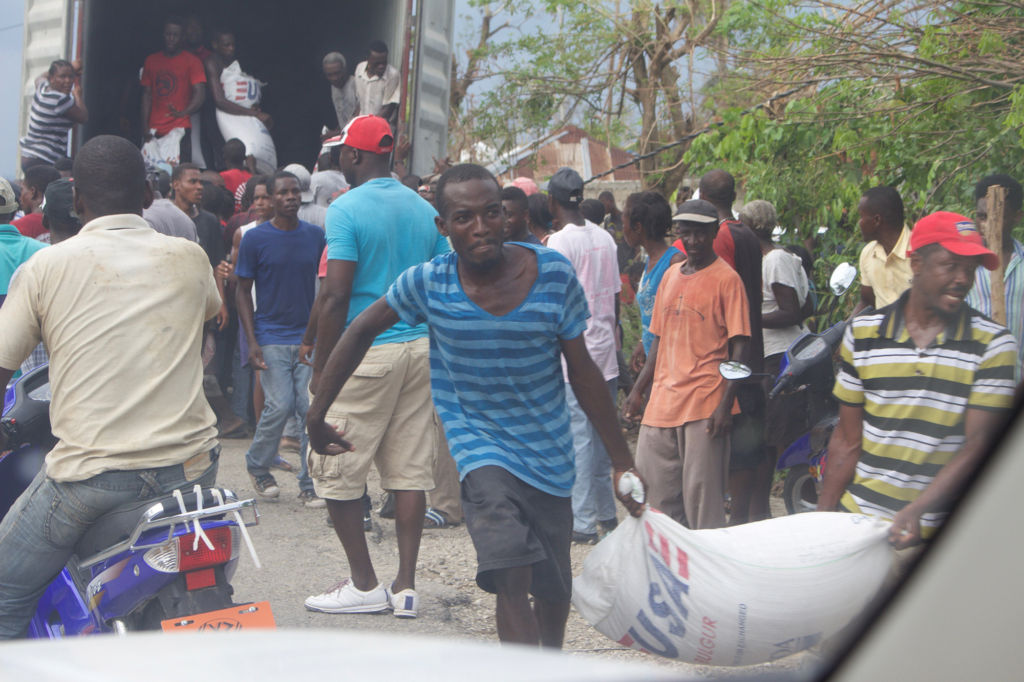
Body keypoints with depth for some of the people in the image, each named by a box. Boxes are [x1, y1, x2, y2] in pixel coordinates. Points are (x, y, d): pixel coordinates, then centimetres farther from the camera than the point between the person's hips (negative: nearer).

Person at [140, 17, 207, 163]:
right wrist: (145, 127, 3)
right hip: (154, 131, 3)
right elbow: (147, 94, 13)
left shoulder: (192, 61, 2)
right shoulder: (151, 60, 14)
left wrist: (183, 113, -26)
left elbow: (200, 94, -7)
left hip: (179, 129, -3)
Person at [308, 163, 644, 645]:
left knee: (553, 589, 13)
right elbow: (363, 330, 4)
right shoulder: (429, 282, -12)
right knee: (512, 576, -25)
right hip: (480, 443, -2)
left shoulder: (552, 275, -11)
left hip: (548, 449, 2)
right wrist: (318, 412, 5)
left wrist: (622, 462, -1)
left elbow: (583, 373, -3)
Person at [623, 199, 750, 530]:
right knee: (653, 490, 8)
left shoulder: (726, 278, -5)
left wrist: (725, 404, -17)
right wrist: (638, 391, 16)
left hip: (704, 403, -7)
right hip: (662, 402, 7)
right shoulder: (670, 276, 15)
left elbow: (740, 347, -9)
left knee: (702, 493, -4)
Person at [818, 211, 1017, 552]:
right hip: (858, 522, 2)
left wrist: (916, 511, -23)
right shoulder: (862, 332, 4)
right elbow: (847, 441, 7)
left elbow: (978, 445, -11)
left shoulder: (993, 344, -4)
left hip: (944, 536, -2)